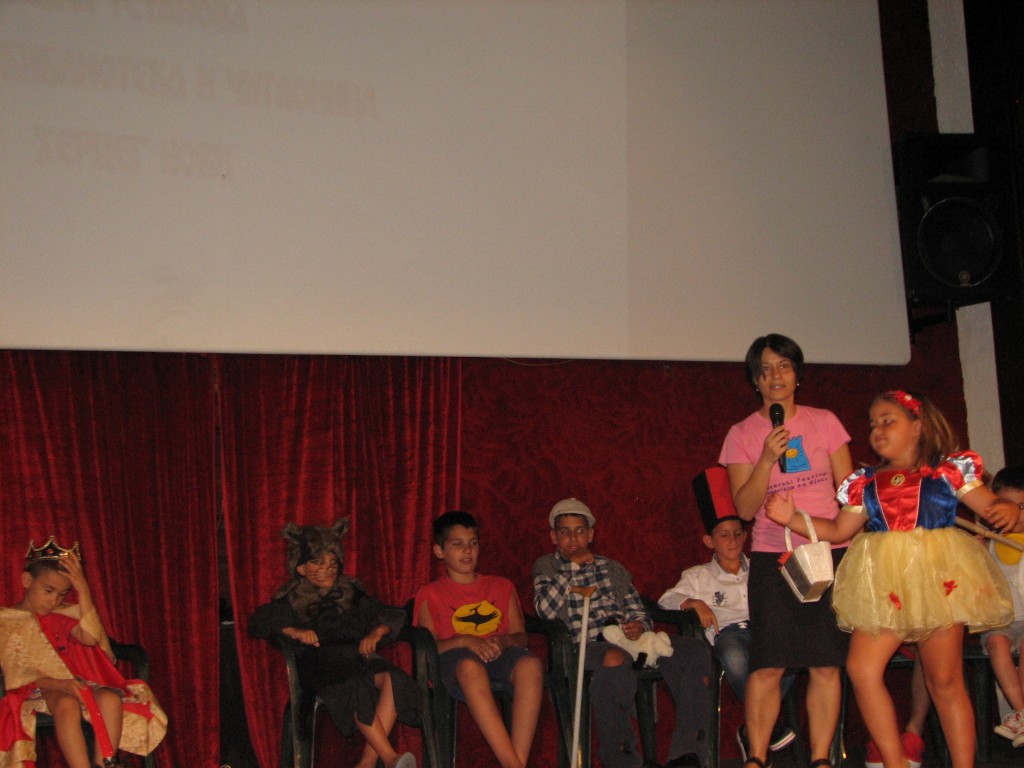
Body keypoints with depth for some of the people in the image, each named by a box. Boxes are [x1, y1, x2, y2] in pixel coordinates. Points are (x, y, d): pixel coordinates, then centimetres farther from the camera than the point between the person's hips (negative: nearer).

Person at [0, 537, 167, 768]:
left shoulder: (61, 615, 16)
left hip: (73, 683, 5)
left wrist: (83, 591, -9)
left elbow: (90, 637, -4)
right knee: (67, 704, -38)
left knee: (110, 698, -26)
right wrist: (58, 684, -24)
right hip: (35, 689, -5)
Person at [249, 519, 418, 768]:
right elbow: (258, 621, 4)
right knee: (357, 688, -37)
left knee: (392, 678, -32)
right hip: (318, 666, -3)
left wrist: (377, 632, -3)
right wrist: (292, 631, -13)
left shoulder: (351, 593, 27)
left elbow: (393, 614, 19)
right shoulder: (292, 600, 19)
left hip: (356, 657, 3)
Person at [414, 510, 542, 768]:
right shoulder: (430, 594, 17)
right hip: (454, 662, -2)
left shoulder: (501, 586, 25)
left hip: (500, 657, 3)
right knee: (470, 665, -41)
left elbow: (521, 636, 16)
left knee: (530, 664, -35)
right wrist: (465, 641, -14)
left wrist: (504, 641, -9)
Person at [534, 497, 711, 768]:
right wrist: (572, 567, 4)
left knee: (693, 648, -23)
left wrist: (639, 626, -1)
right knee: (614, 659, -42)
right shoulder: (547, 567, 19)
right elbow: (545, 609, -1)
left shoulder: (614, 569, 29)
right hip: (587, 645, -4)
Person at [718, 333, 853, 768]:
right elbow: (744, 508, -3)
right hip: (772, 557, -1)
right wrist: (767, 459, -16)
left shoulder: (824, 422, 7)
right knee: (767, 665, -6)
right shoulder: (742, 435, 3)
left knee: (827, 664, -1)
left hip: (829, 554, 1)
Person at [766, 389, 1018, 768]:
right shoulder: (865, 483, 13)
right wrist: (792, 518, 5)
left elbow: (991, 506, 2)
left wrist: (1009, 510, -21)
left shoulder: (949, 471, 4)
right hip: (884, 587, 3)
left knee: (944, 680, 3)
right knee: (862, 668, -8)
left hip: (939, 580, -3)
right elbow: (839, 530, 17)